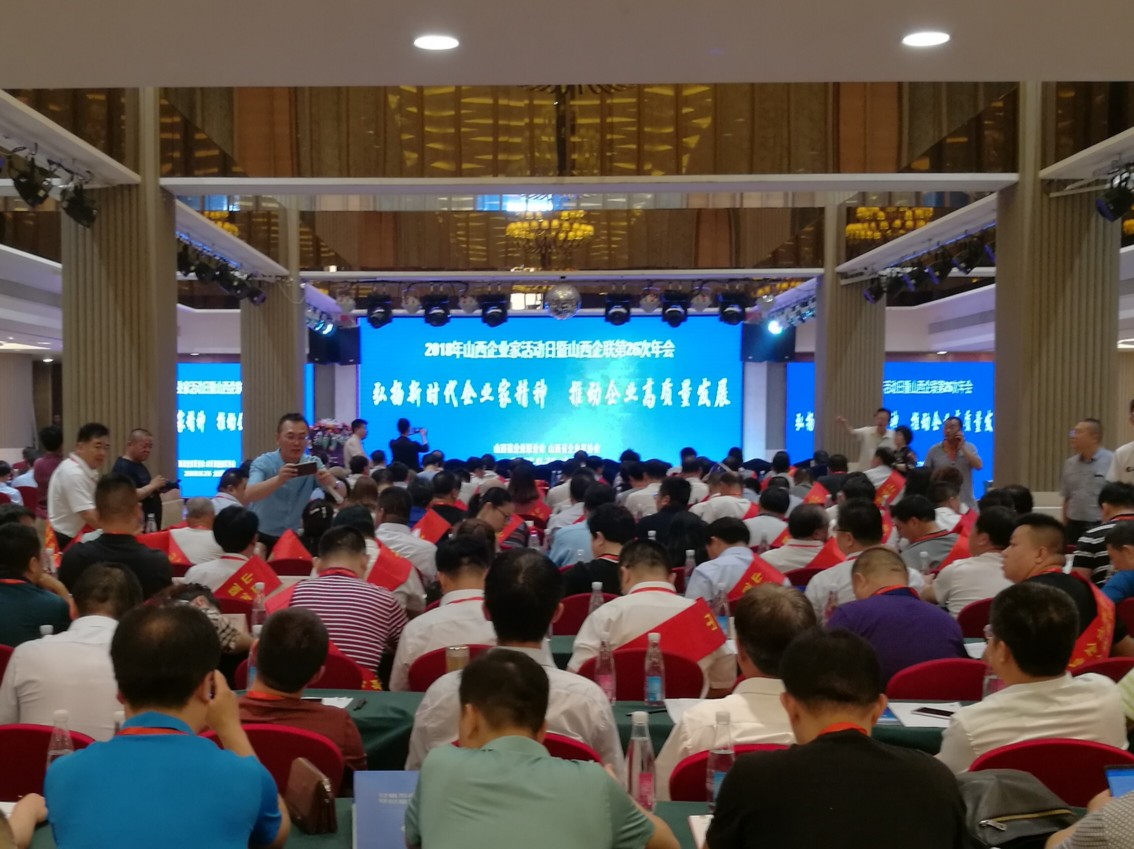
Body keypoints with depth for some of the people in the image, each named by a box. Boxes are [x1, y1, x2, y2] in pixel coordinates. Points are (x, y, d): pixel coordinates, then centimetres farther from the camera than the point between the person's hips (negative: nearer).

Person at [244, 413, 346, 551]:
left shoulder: (313, 463, -4)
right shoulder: (263, 463, -12)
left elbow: (342, 494, -10)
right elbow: (249, 496, -28)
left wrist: (332, 483, -33)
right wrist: (278, 479, -44)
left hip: (292, 538, 2)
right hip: (260, 538, -2)